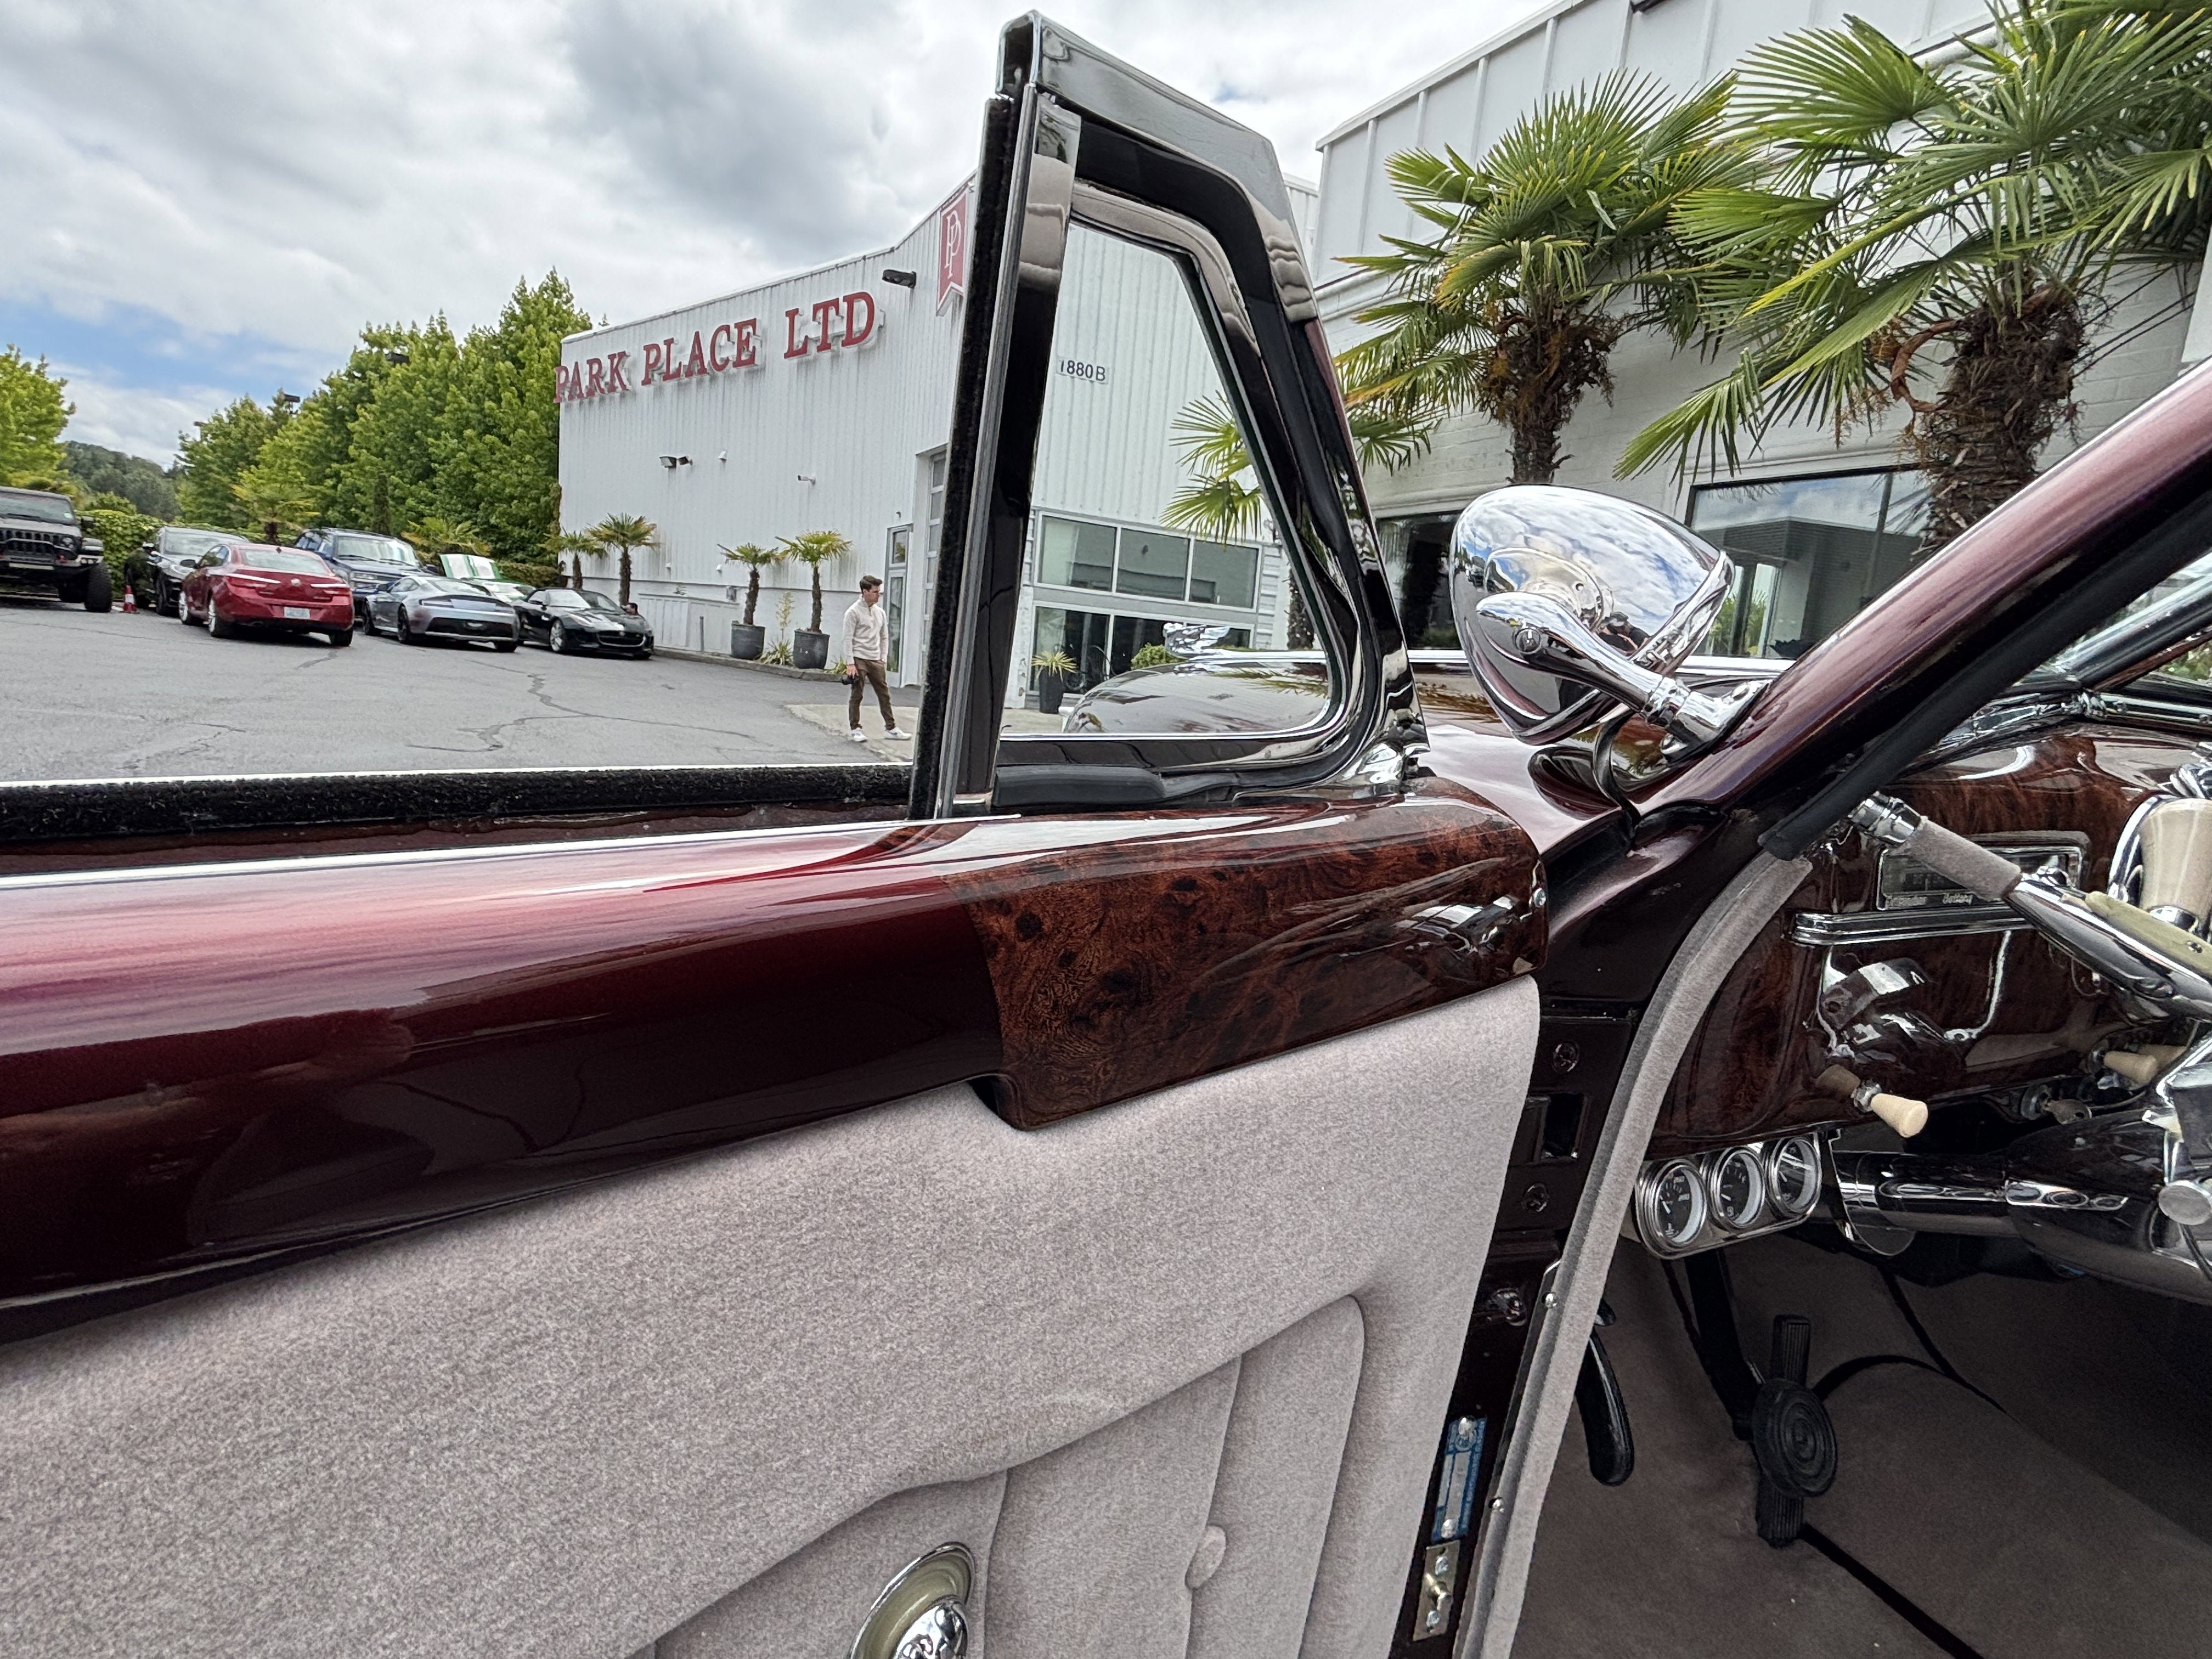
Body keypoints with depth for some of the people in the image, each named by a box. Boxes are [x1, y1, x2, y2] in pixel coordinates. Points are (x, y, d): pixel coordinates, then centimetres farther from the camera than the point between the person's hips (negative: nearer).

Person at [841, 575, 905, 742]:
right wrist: (850, 664, -15)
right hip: (859, 659, -6)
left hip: (875, 660, 6)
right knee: (857, 695, 0)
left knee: (885, 694, 6)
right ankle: (856, 730, 8)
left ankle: (891, 728, 13)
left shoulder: (880, 612, 12)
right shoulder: (854, 612, -7)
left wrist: (883, 658, 11)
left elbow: (884, 637, 19)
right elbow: (848, 639, -10)